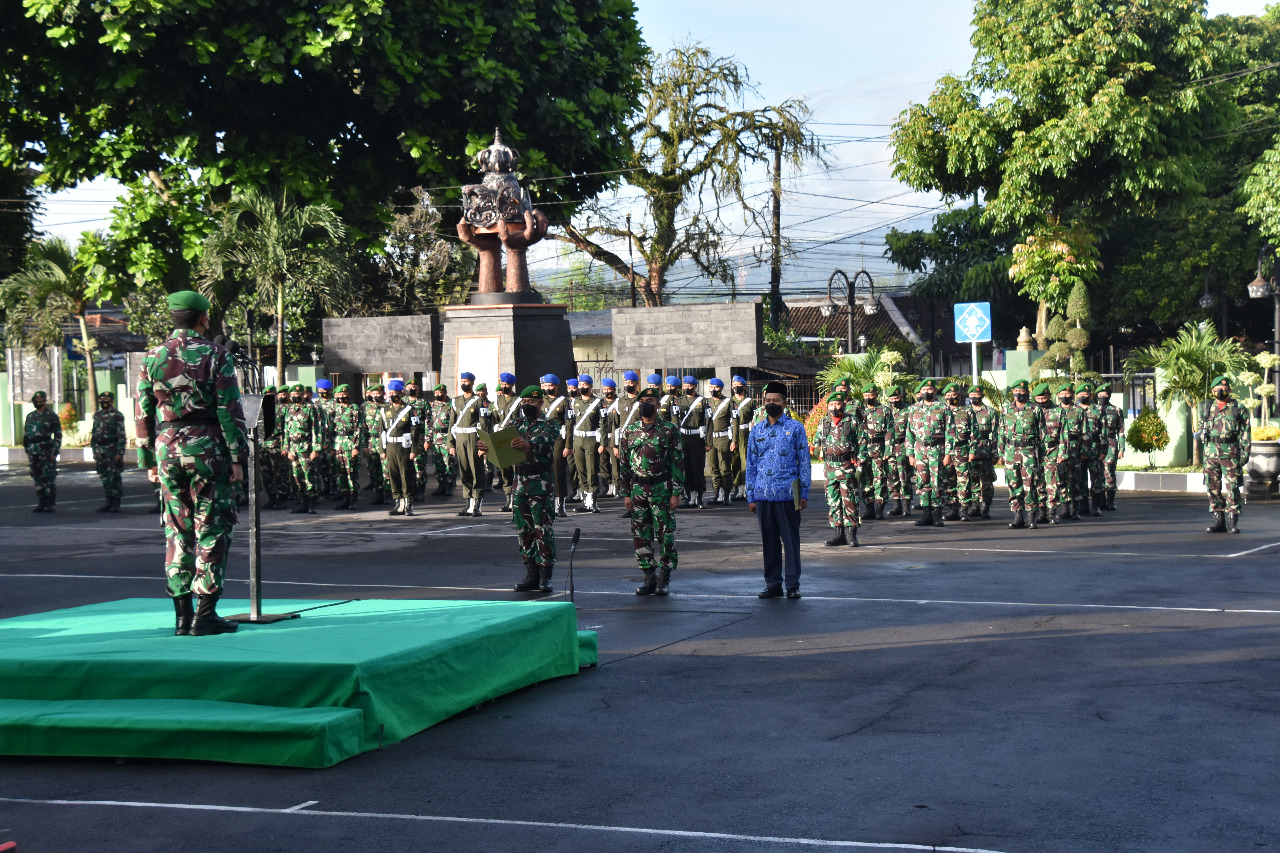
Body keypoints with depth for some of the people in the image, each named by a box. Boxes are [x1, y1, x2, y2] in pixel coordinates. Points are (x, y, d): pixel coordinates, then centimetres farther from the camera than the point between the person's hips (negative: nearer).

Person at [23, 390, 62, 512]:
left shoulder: (51, 416, -1)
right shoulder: (30, 416, 16)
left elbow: (58, 435, -4)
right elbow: (26, 434, 20)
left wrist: (55, 452, -11)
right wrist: (27, 451, 14)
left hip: (47, 451, -6)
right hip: (33, 452, 6)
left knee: (49, 478, -6)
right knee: (37, 478, 7)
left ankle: (50, 504, -3)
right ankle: (41, 503, 13)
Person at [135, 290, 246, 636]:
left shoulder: (153, 358, 8)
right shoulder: (215, 355, -4)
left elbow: (143, 414, 9)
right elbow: (229, 410, -8)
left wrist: (148, 461, 15)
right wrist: (236, 457, -4)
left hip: (167, 451, 4)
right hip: (206, 450, -4)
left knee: (177, 532, 11)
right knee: (212, 529, 2)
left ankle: (182, 616, 11)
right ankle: (205, 614, -2)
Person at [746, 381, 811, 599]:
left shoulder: (795, 428, 2)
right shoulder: (756, 431, 11)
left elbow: (804, 461, 3)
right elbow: (751, 465, 14)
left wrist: (804, 493, -2)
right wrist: (751, 496, 9)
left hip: (788, 493, -3)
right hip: (763, 495, 3)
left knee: (791, 540, 0)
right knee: (769, 541, 8)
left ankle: (793, 585, 7)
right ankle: (773, 583, 15)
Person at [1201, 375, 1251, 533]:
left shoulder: (1239, 408, 3)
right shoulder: (1206, 408, 13)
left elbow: (1245, 432, 1)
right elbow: (1201, 428, 24)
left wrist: (1245, 452, -6)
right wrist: (1204, 437, 5)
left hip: (1231, 452, -4)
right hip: (1211, 453, 4)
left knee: (1232, 487, -4)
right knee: (1212, 487, 4)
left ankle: (1232, 521, 1)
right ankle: (1218, 520, 11)